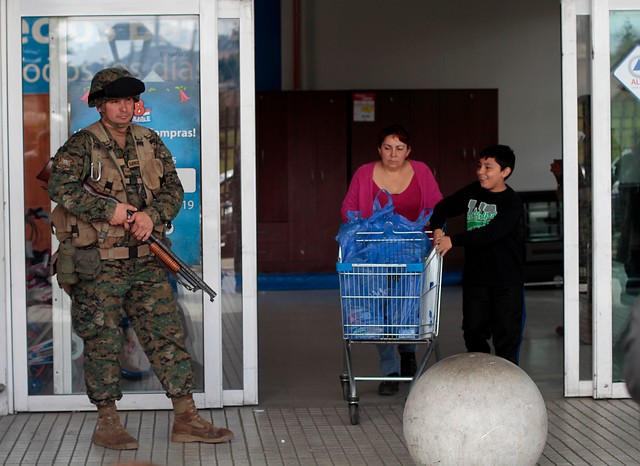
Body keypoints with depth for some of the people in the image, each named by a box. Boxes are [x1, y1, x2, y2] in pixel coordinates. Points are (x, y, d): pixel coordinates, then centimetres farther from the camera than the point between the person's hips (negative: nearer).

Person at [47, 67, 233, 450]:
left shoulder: (151, 143, 11)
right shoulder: (82, 146, -5)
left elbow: (174, 189, 10)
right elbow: (60, 188, -18)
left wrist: (152, 214, -10)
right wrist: (109, 210, -20)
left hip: (146, 261, 5)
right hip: (98, 265, -5)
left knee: (168, 333, 3)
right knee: (103, 342, 2)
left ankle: (186, 420, 8)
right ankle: (108, 424, 13)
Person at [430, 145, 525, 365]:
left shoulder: (511, 203, -13)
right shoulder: (473, 192, 6)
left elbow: (492, 232, -25)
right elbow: (442, 208, 17)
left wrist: (454, 240, -29)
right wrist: (437, 228, -4)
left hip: (507, 280, -5)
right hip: (475, 277, 5)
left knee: (506, 332, -1)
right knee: (474, 331, 10)